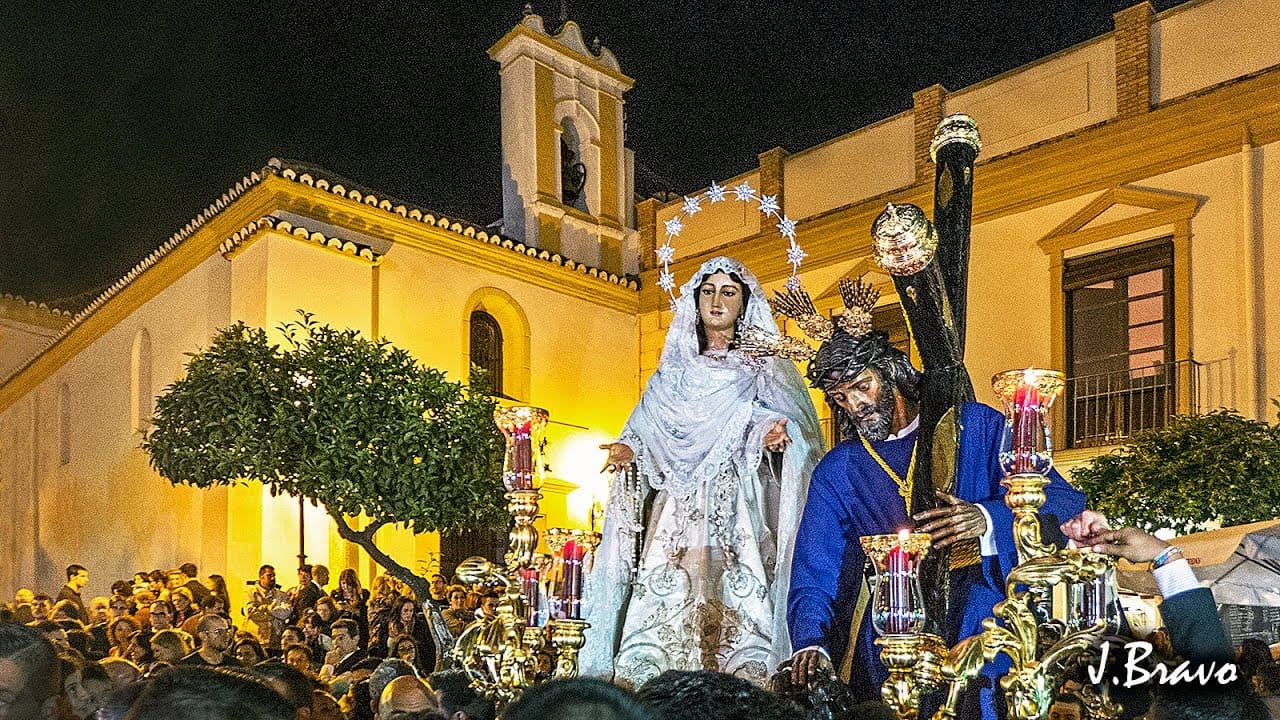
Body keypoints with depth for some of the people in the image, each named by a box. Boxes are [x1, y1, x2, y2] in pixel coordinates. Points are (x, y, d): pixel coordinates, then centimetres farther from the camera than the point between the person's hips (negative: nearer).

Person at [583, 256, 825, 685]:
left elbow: (792, 422, 2)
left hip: (740, 516, -2)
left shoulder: (765, 369, 13)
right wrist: (628, 449, -2)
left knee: (739, 609, -15)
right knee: (664, 603, -10)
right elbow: (650, 433, 19)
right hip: (678, 513, 3)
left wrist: (775, 432, -20)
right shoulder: (674, 369, 21)